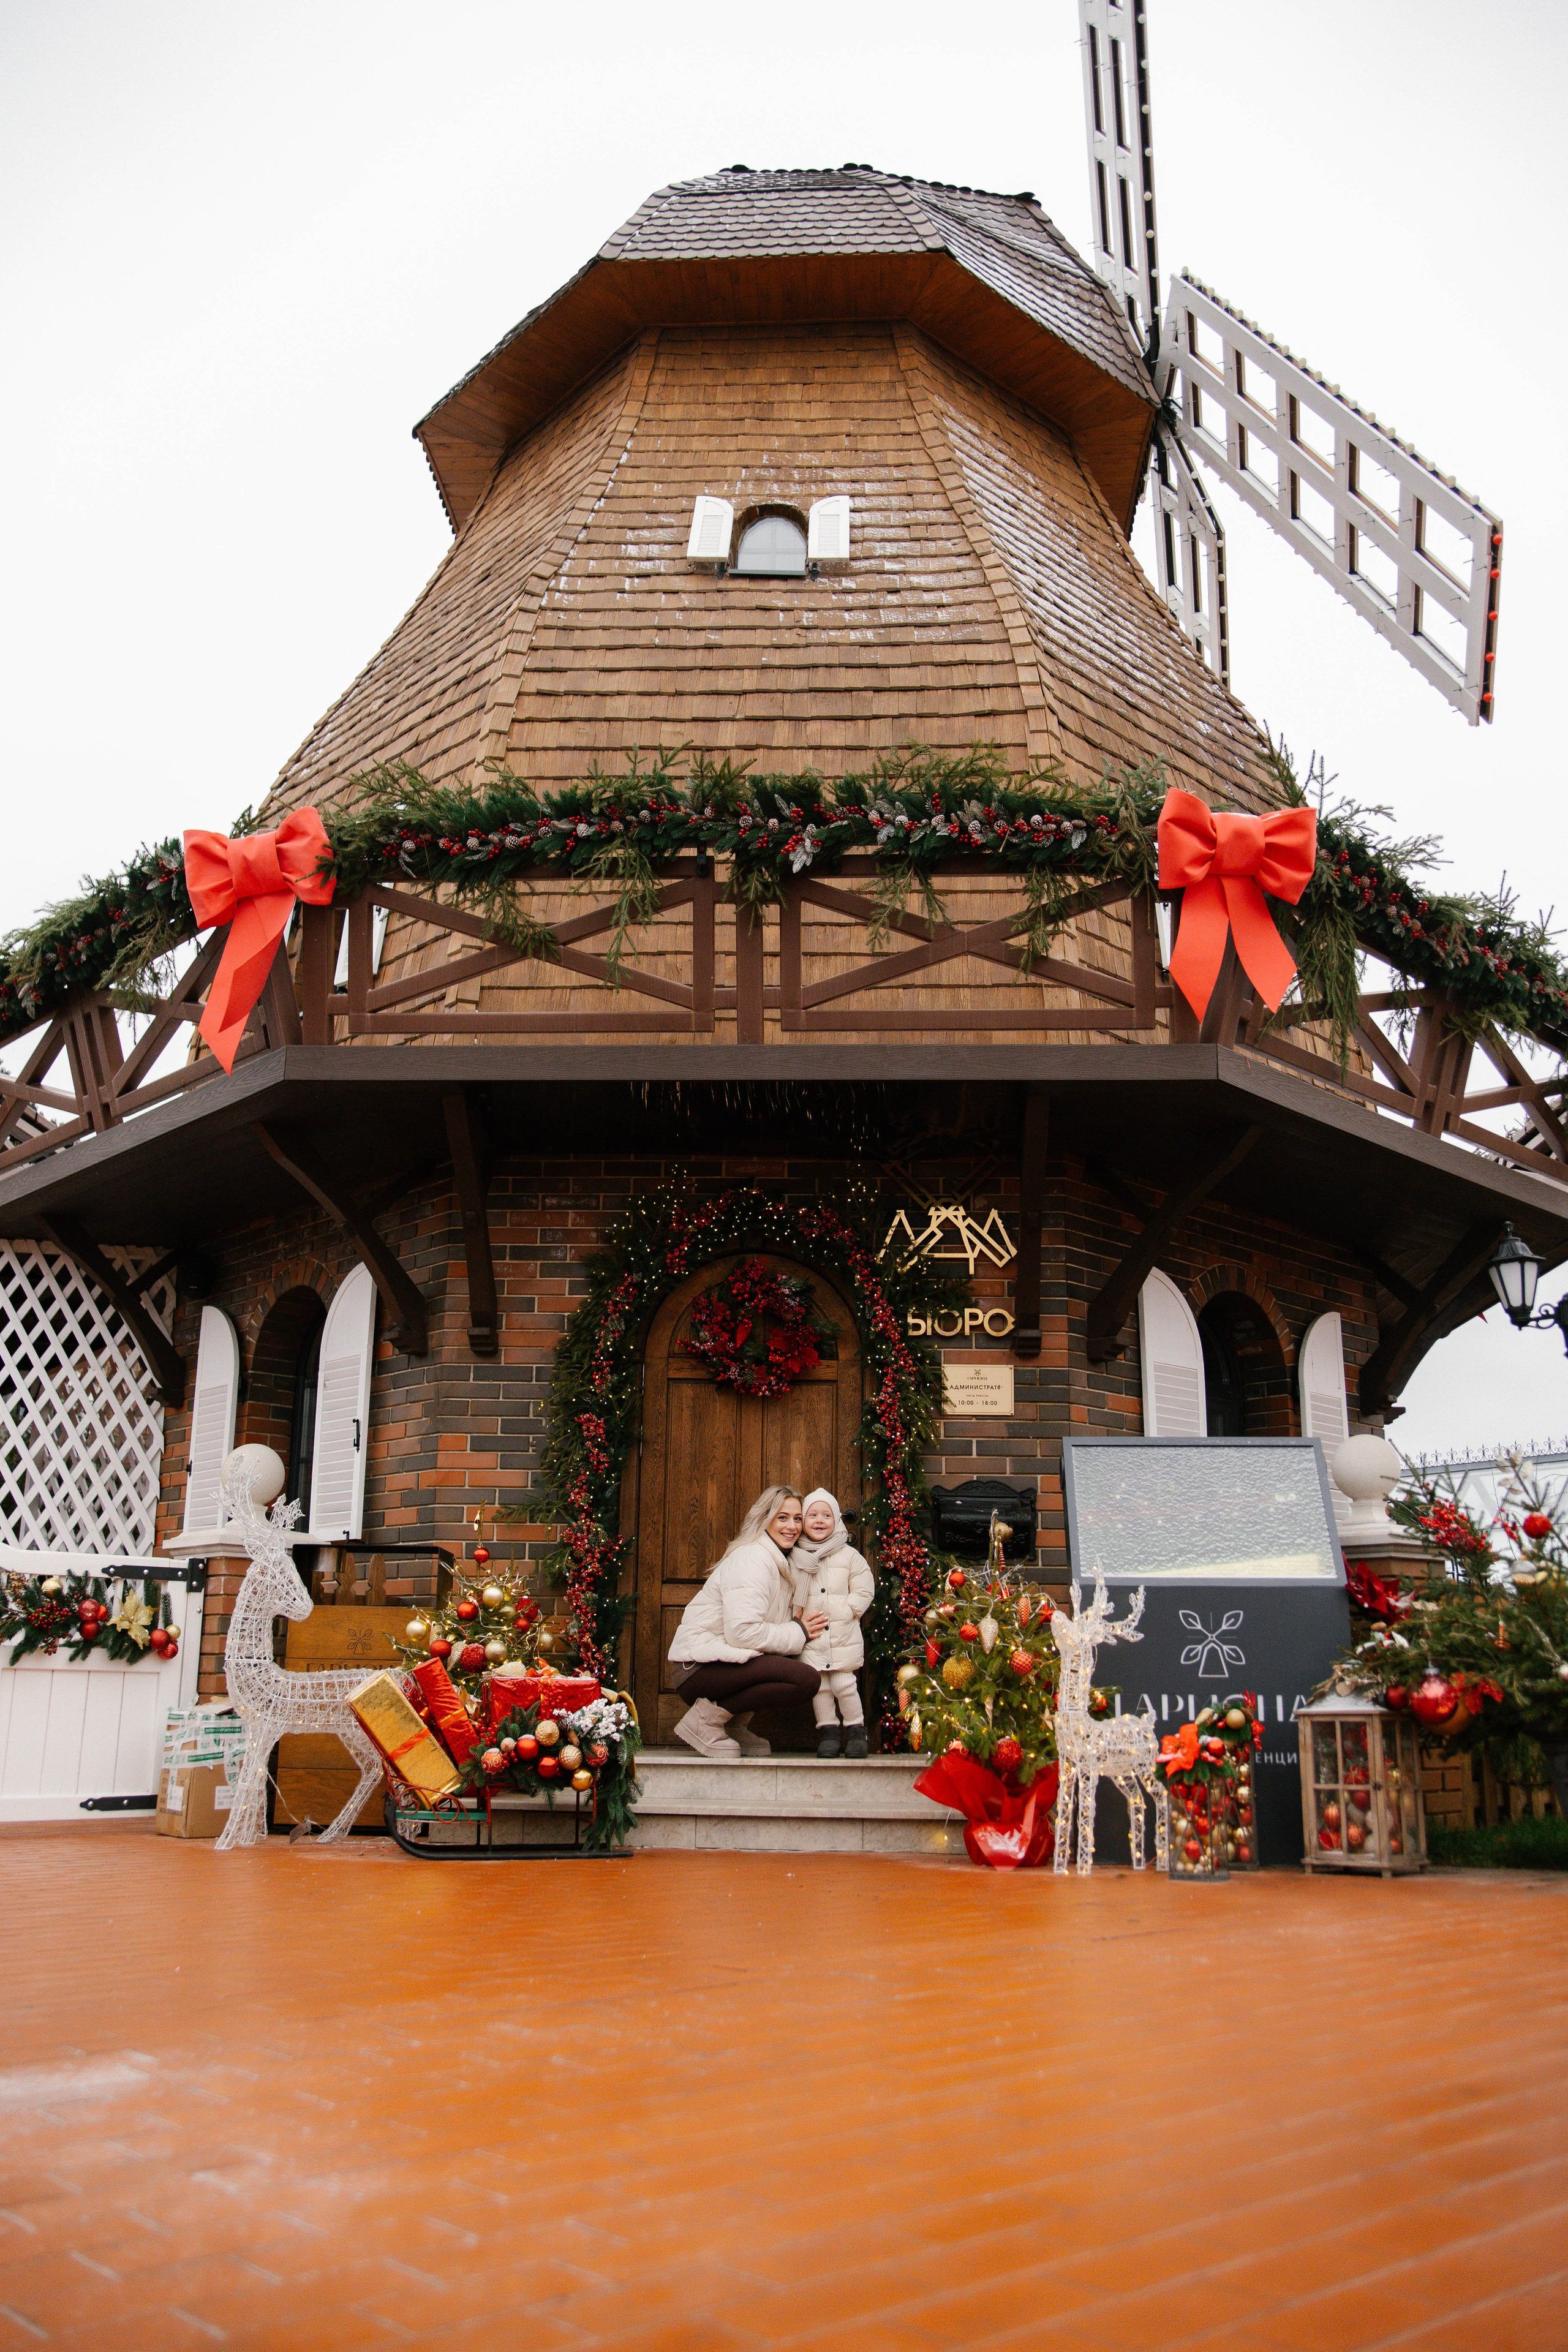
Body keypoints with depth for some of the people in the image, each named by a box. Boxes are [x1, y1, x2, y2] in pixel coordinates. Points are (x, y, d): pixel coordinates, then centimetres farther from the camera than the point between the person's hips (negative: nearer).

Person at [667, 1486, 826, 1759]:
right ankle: (707, 1719, -11)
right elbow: (742, 1632, -23)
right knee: (807, 1679, -22)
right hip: (699, 1668, -10)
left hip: (721, 1661, 10)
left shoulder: (778, 1562, 18)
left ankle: (737, 1725, 7)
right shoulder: (752, 1560, -13)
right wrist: (797, 1633, -13)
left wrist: (799, 1625, -6)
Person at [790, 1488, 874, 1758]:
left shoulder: (849, 1556, 1)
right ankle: (827, 1731, 16)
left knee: (844, 1685, -2)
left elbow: (864, 1590, 1)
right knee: (818, 1686, 4)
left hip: (844, 1636, -2)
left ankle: (856, 1729, 13)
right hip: (810, 1637, 2)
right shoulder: (795, 1558, 4)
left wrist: (847, 1611, -9)